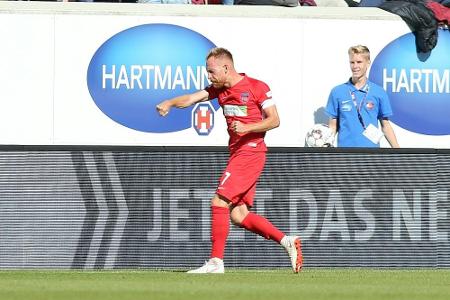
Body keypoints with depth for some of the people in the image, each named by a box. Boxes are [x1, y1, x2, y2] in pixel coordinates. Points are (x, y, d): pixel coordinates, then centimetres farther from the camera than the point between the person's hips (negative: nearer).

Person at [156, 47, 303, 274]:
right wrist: (170, 103, -17)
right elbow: (192, 98, 2)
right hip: (237, 153, 8)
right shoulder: (220, 89, 12)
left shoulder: (257, 87, -8)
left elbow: (274, 120, -8)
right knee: (238, 215, 5)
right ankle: (287, 241, 13)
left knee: (219, 201, -14)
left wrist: (247, 127, -21)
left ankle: (216, 262, -12)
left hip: (250, 152, -8)